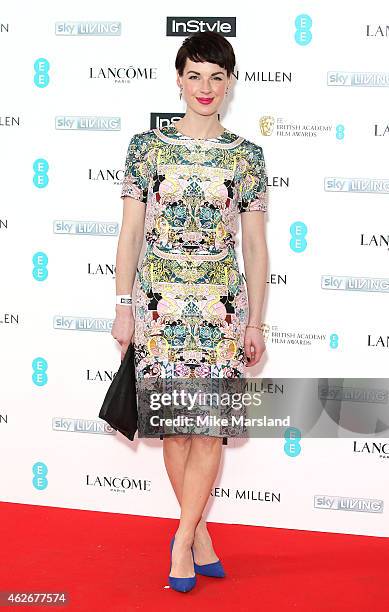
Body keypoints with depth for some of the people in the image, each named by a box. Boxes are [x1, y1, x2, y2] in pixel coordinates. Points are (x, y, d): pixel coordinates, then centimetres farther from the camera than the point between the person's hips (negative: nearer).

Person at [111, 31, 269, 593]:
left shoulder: (247, 156, 3)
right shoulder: (146, 146, 2)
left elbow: (255, 245, 5)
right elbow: (130, 232, 4)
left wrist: (255, 321, 3)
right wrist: (124, 306, 0)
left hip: (223, 305, 0)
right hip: (160, 303, 0)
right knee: (176, 424, 6)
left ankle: (184, 538, 9)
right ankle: (198, 532, 22)